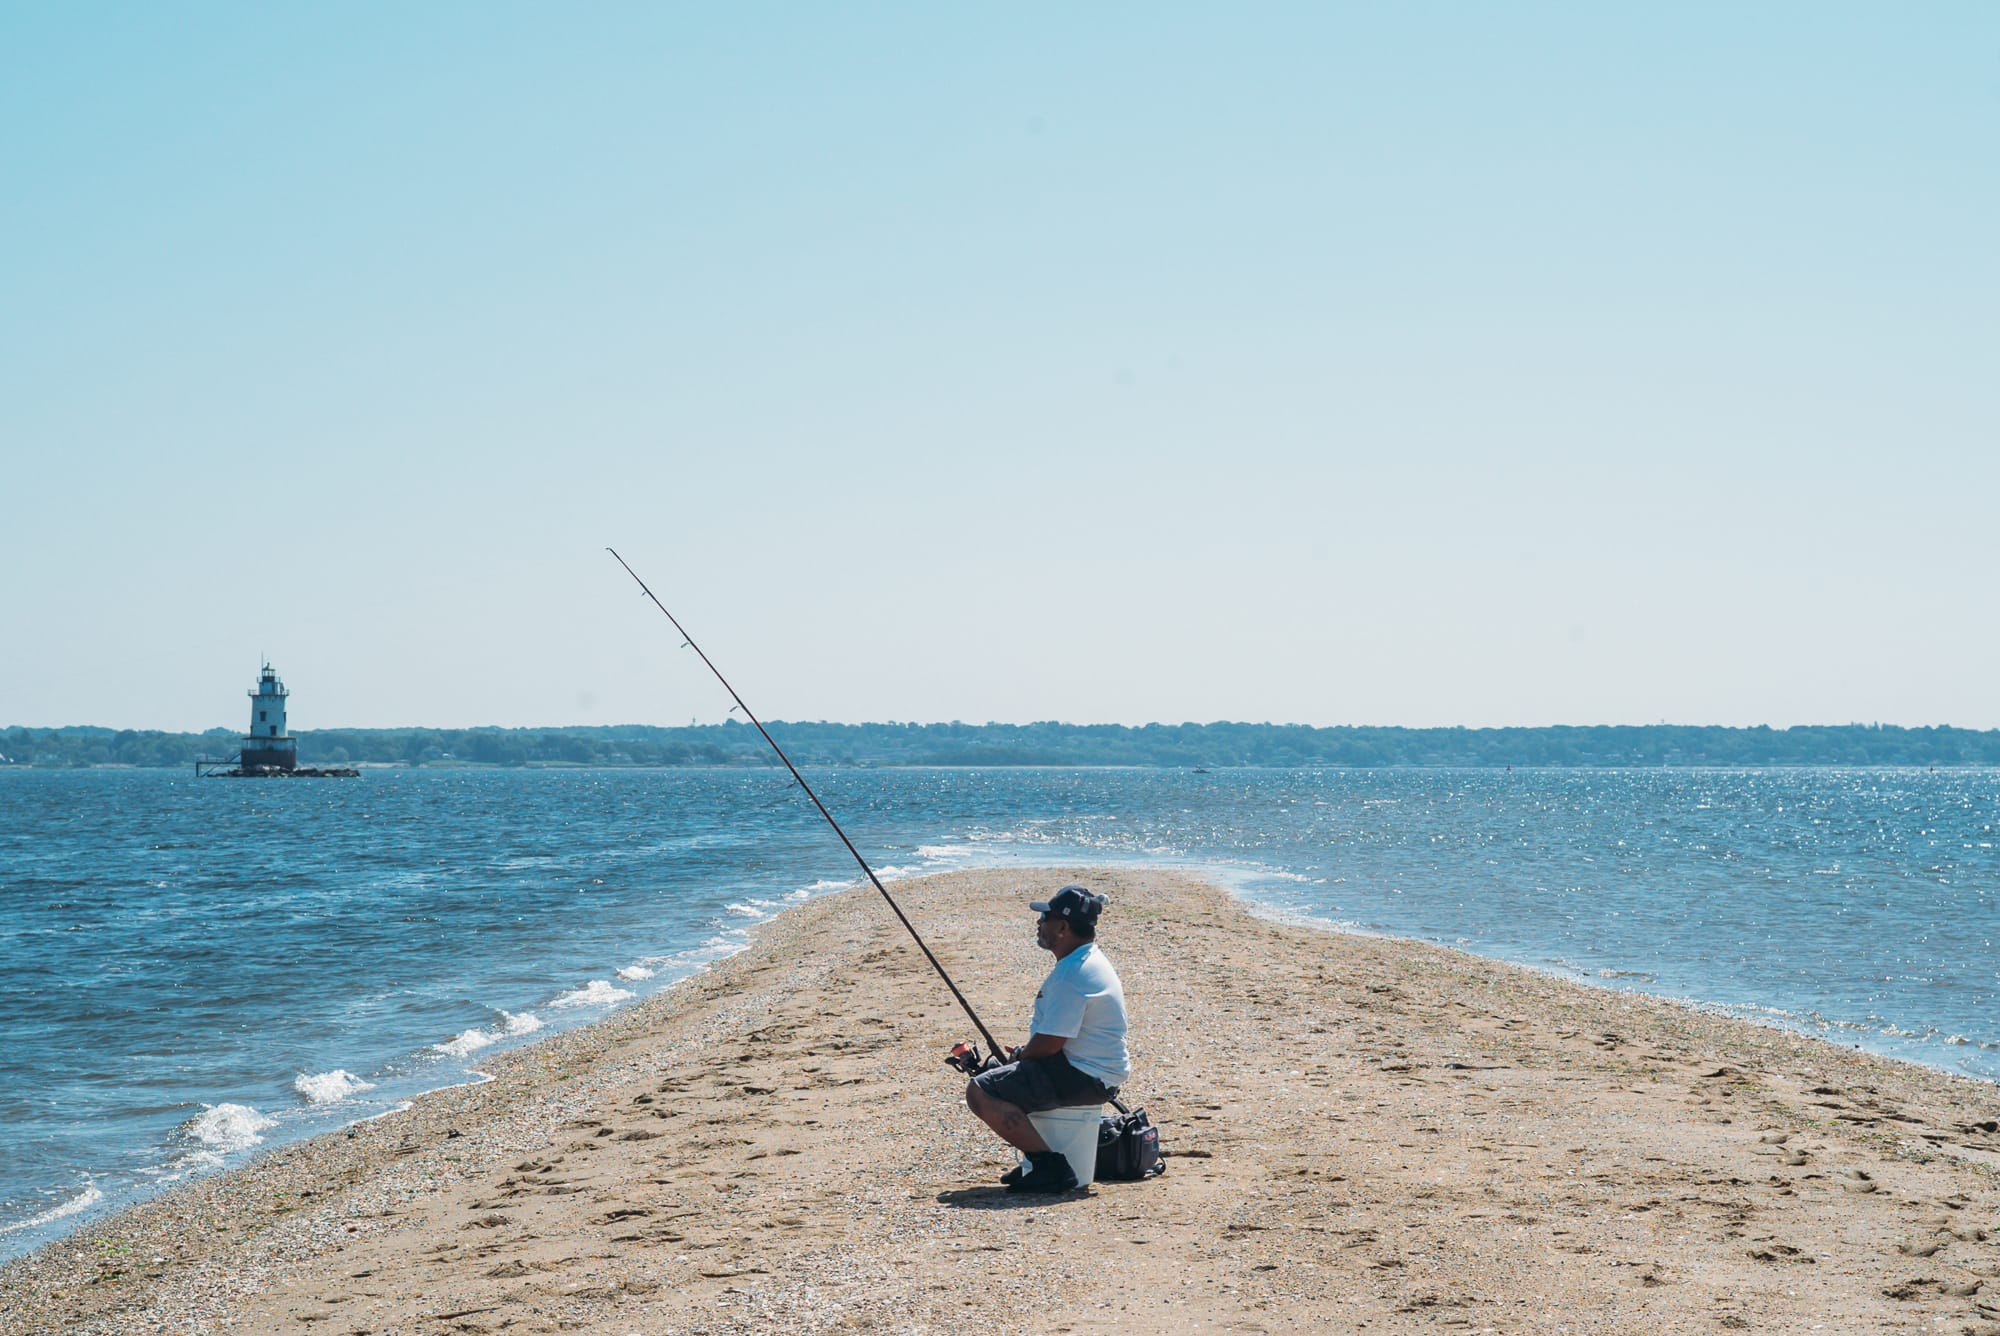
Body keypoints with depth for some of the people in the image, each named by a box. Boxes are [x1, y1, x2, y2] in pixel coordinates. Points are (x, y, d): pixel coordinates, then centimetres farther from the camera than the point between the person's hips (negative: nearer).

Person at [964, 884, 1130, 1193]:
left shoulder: (1072, 974, -22)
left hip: (1084, 1078, -11)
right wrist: (1024, 1053, 12)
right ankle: (1040, 1161, 22)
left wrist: (1021, 1056, -2)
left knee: (981, 1092, -18)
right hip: (1096, 1073, 11)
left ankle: (1051, 1167, -17)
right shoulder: (1090, 960, 12)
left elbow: (1048, 1043, -22)